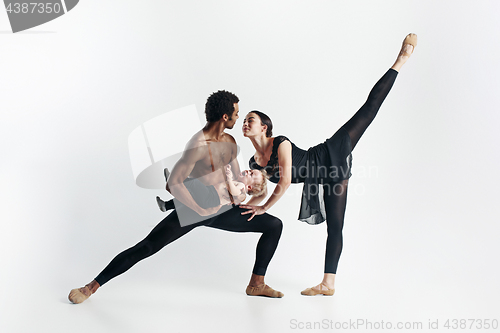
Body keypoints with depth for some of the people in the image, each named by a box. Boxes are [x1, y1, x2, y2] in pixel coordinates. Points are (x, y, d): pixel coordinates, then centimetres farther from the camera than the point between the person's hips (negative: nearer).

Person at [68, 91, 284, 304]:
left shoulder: (230, 141, 3)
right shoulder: (198, 146, -24)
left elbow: (236, 176, 18)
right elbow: (174, 184, -30)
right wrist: (200, 211, -26)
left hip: (221, 211, 7)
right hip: (192, 211, -7)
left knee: (275, 225, 5)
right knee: (145, 248, -12)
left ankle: (256, 284, 12)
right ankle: (92, 286, 4)